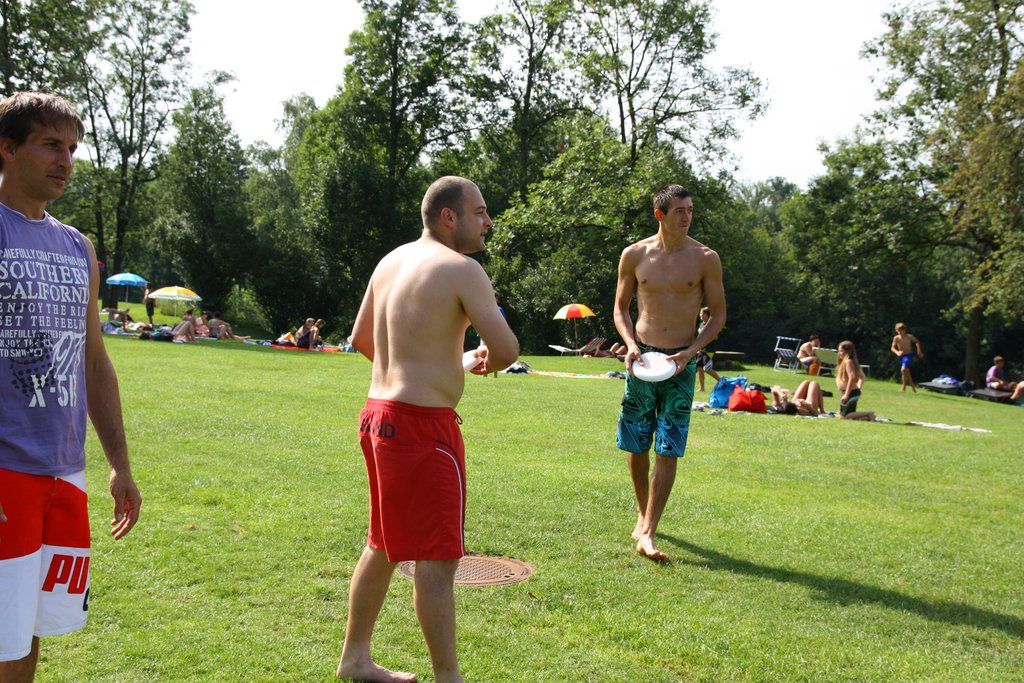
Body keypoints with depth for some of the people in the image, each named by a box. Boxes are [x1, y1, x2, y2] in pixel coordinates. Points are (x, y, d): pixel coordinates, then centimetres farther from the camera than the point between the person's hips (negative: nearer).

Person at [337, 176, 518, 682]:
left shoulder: (391, 261, 13)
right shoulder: (461, 268, -12)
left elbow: (361, 340, 21)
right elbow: (507, 349, -19)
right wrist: (485, 362, 3)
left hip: (379, 412, 9)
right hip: (423, 425, -9)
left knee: (384, 544, 20)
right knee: (437, 558, -3)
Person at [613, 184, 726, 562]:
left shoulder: (705, 258, -1)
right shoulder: (634, 255, 2)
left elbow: (718, 314, 4)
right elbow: (621, 307, 11)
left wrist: (691, 351, -10)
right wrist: (631, 344, -7)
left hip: (681, 363, -1)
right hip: (641, 358, 1)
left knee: (668, 452, -6)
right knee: (636, 447, 9)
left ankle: (647, 534, -4)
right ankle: (642, 513, 32)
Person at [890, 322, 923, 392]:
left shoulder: (909, 337, -9)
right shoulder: (896, 338, -6)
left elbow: (917, 342, 9)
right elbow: (892, 348, -11)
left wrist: (919, 351, 2)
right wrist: (897, 352, -31)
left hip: (908, 355, -4)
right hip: (901, 356, 4)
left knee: (903, 369, -24)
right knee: (906, 372, 16)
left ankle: (903, 386, -13)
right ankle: (912, 385, 35)